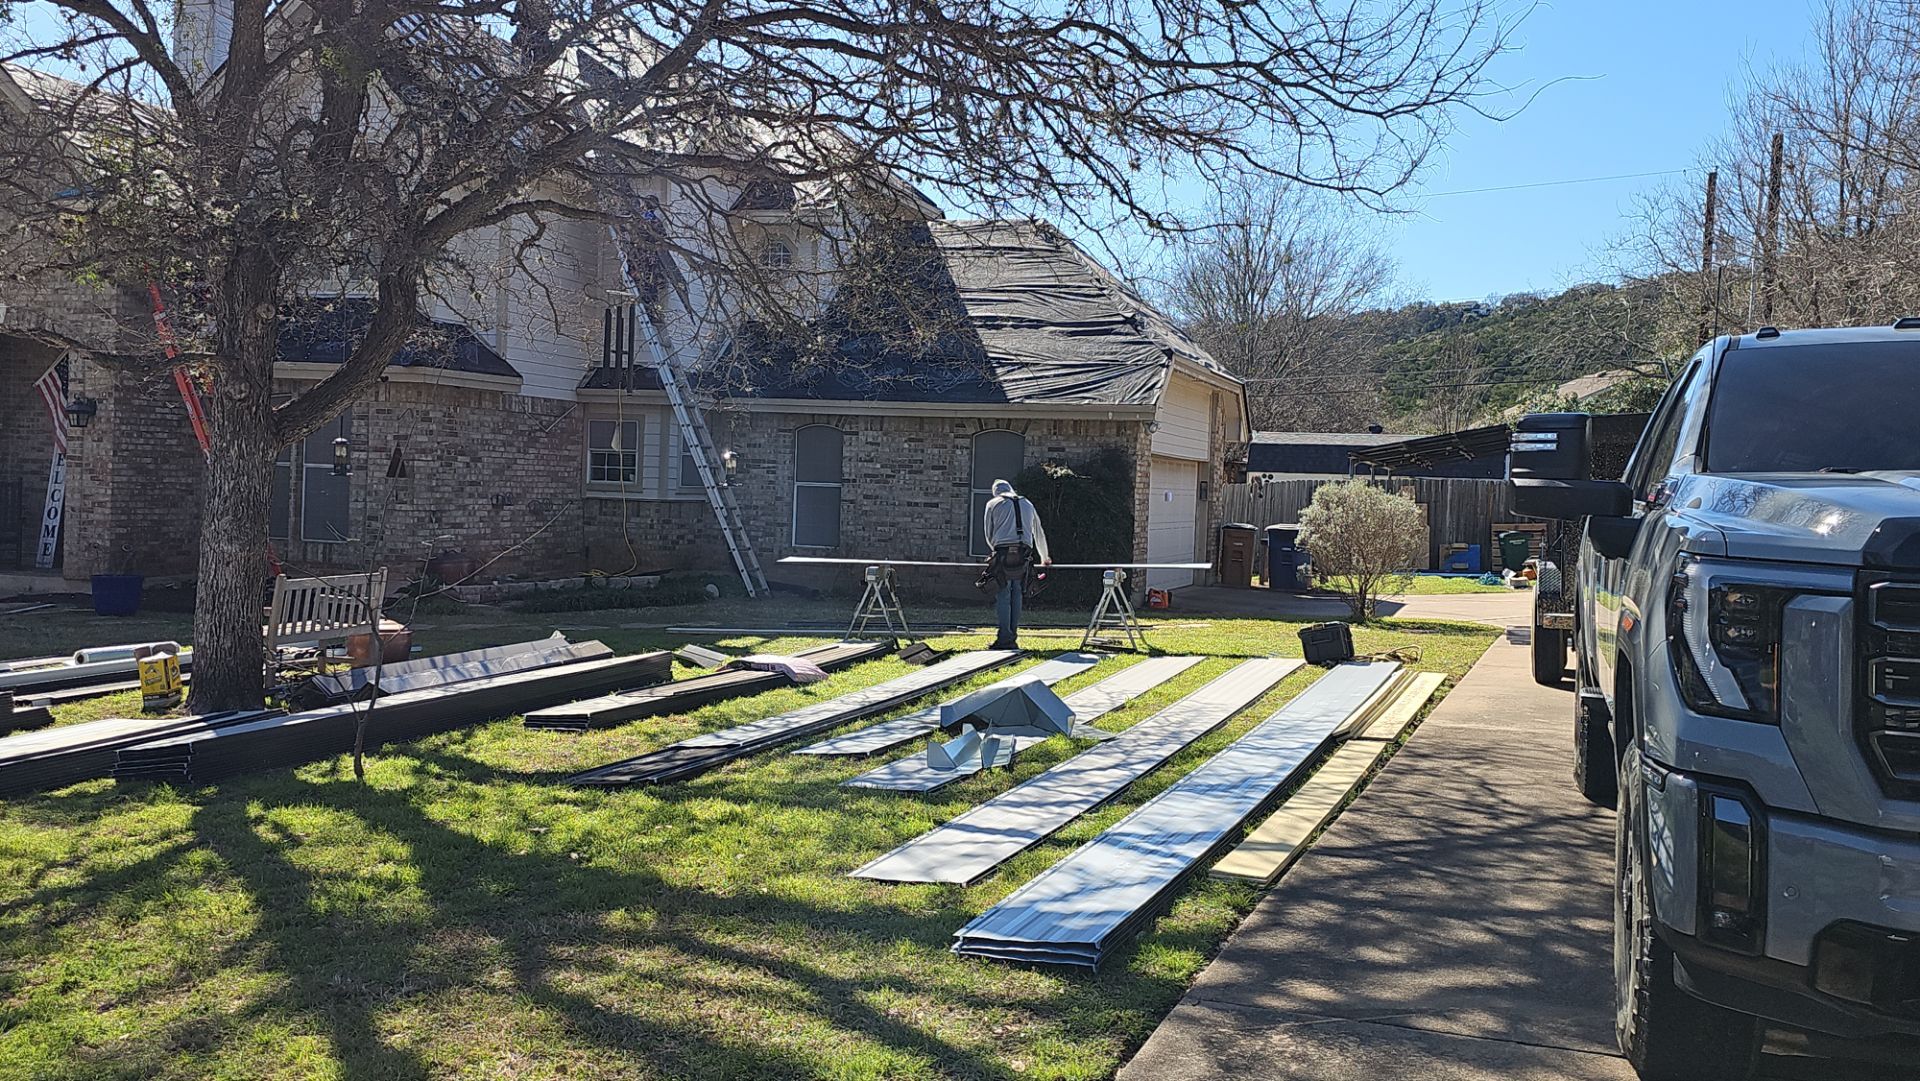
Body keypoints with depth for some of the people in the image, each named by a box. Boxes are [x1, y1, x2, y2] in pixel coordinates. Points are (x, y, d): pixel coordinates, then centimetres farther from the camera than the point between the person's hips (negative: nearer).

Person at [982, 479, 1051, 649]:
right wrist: (1044, 557, 47)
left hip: (1003, 552, -3)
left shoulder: (993, 504, 13)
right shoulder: (1027, 504, 25)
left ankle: (1005, 638, -11)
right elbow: (1039, 533, 34)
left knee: (1003, 596, -4)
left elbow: (989, 534, 13)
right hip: (1024, 554, 3)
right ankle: (1013, 639, 5)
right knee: (1017, 595, 7)